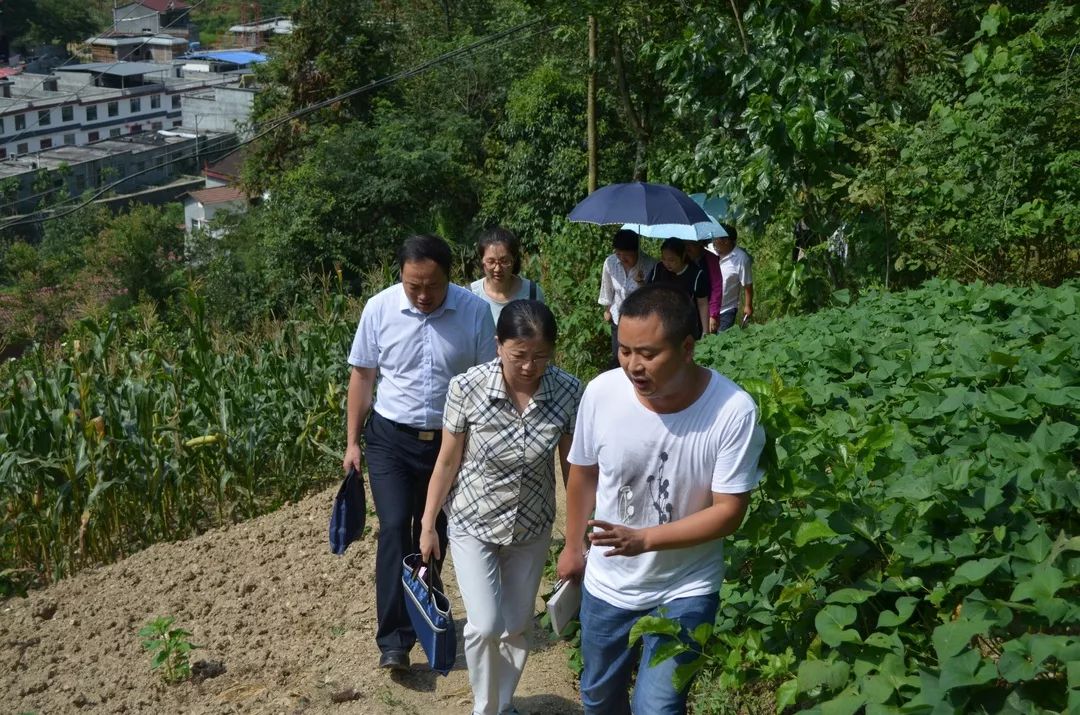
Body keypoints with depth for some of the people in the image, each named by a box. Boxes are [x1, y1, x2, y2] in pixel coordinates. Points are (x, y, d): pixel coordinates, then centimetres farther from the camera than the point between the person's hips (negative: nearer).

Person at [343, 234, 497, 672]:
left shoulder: (474, 312, -11)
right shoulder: (379, 309, -9)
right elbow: (362, 376, 0)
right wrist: (353, 442, 1)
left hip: (450, 441, 1)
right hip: (392, 439, -1)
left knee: (433, 535, 13)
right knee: (394, 529, -11)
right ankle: (394, 640, -6)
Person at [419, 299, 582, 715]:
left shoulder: (569, 392, -19)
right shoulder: (467, 388, -23)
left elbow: (573, 466, -6)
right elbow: (447, 462, -10)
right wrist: (428, 525, -2)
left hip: (532, 528, 2)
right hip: (472, 523, -2)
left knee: (516, 627, 15)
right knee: (485, 626, -7)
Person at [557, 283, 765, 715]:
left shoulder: (734, 411, -26)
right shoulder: (601, 393, -18)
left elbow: (729, 512, -19)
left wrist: (643, 539, -30)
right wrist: (573, 548, 11)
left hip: (685, 591, -3)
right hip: (607, 585, 3)